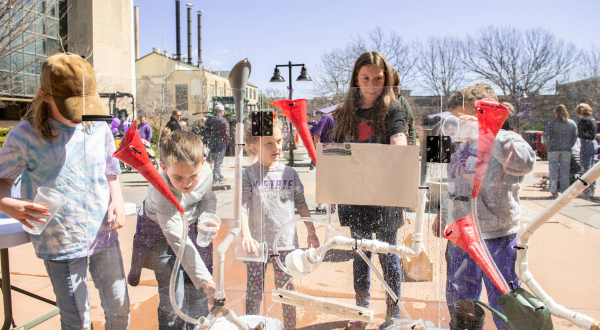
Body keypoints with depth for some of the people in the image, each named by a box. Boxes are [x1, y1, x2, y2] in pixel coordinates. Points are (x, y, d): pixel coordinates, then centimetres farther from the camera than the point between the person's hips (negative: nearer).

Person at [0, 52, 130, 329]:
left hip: (104, 234, 3)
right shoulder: (24, 135, -7)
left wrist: (117, 201, -5)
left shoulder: (99, 129, 4)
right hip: (61, 243, -3)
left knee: (119, 308, 13)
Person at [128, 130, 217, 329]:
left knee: (198, 294, 6)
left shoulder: (205, 171, -22)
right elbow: (179, 241, -38)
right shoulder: (162, 192, -37)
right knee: (173, 300, -10)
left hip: (191, 226, 4)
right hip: (160, 234, -4)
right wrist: (205, 280, -41)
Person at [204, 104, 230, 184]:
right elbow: (226, 134, -15)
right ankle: (214, 180, 3)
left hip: (211, 144, 6)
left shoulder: (209, 120, 7)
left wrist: (209, 140, 16)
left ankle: (220, 177, 28)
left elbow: (206, 132, 10)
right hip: (220, 144, -6)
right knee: (218, 162, 1)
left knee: (215, 161, 17)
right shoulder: (223, 121, -11)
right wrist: (226, 143, -4)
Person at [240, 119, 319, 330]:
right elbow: (242, 207, -11)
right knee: (254, 293, 6)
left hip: (286, 242, 2)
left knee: (287, 291, 11)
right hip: (257, 243, -2)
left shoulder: (289, 173, 5)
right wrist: (246, 235, -25)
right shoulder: (248, 175, -3)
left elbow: (301, 204, 13)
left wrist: (311, 232, 13)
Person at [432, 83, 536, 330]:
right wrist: (443, 214, 25)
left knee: (502, 304, 4)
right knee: (458, 300, 20)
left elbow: (526, 161, -37)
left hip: (495, 238, -7)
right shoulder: (464, 147, 11)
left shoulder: (505, 142, -13)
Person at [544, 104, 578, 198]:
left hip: (554, 149, -2)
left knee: (554, 171, 3)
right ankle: (565, 192, 8)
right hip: (567, 150, 3)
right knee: (565, 171, 7)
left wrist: (548, 146, 5)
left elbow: (546, 136, -9)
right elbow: (575, 138, 5)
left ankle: (554, 192, 2)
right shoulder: (572, 123, 6)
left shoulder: (552, 123, -5)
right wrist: (569, 147, 15)